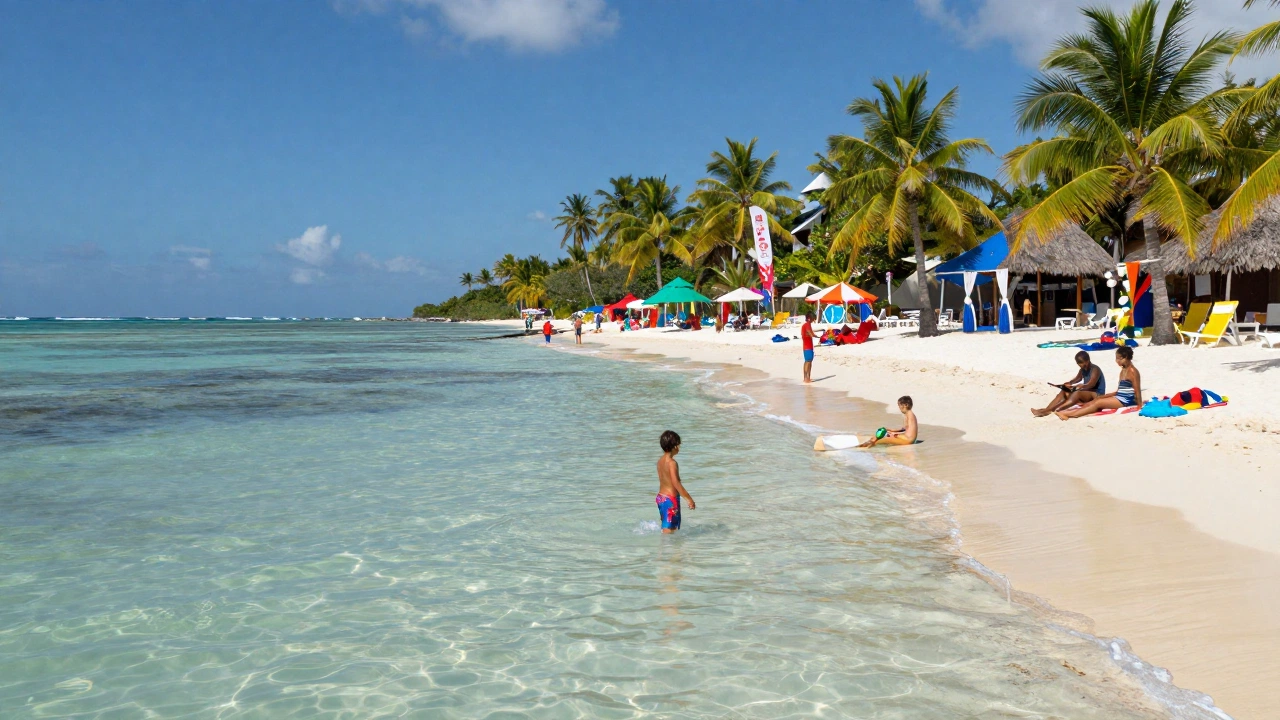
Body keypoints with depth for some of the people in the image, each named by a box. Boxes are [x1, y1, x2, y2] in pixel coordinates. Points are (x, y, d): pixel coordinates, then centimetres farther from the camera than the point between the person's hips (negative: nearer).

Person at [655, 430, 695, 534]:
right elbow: (676, 483, -26)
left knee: (666, 527, 17)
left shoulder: (660, 461, 8)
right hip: (670, 499, -9)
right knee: (669, 529, -6)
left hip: (660, 497, 9)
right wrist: (689, 499, -23)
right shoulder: (672, 463, -18)